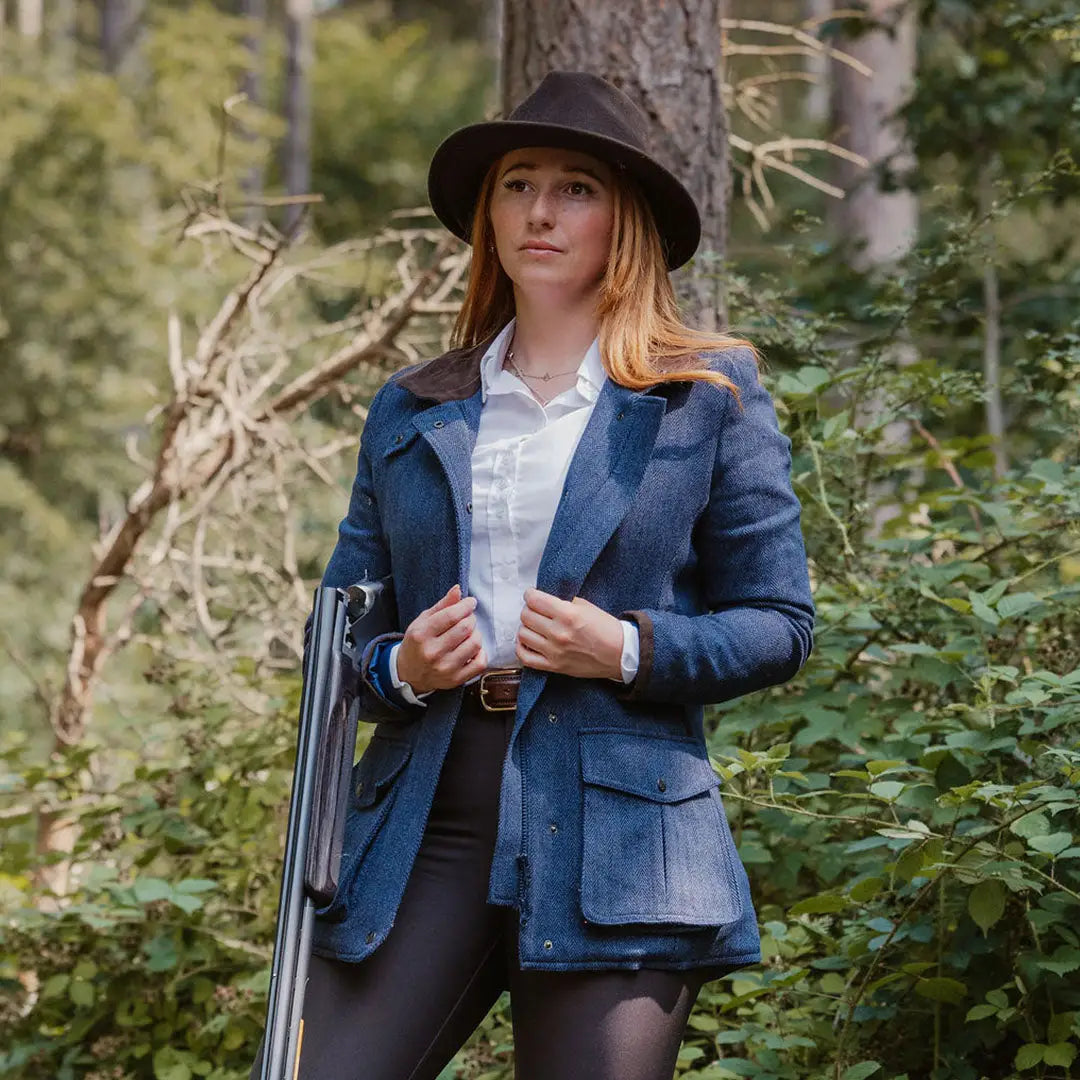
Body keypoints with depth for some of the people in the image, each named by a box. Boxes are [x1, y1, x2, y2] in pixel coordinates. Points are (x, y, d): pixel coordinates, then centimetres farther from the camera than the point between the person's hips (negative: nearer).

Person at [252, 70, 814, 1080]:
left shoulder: (710, 396, 7)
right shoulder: (411, 411, 16)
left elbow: (779, 626, 6)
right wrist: (397, 669, -3)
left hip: (618, 843, -2)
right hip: (424, 833, 3)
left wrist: (630, 651, -11)